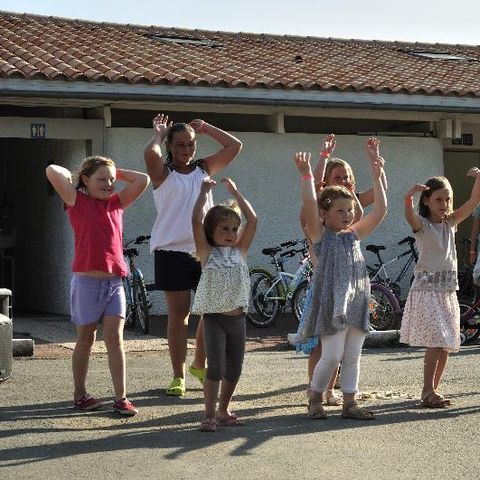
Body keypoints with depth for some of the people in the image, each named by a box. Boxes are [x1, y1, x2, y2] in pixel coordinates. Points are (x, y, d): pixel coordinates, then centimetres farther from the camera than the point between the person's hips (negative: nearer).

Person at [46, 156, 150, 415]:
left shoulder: (116, 202, 11)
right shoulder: (77, 201, -1)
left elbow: (143, 180, 11)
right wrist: (71, 175, 5)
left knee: (115, 338, -1)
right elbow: (52, 171, -13)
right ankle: (80, 394, 20)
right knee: (86, 338, 7)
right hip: (87, 280, -3)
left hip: (114, 282, 3)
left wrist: (116, 172, 12)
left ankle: (121, 398, -1)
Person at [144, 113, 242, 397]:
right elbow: (151, 152, -22)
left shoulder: (204, 169, 13)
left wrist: (204, 128, 11)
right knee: (179, 314, -1)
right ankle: (178, 375, 7)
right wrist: (158, 134, -2)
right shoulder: (163, 172, 0)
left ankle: (200, 365, 28)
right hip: (173, 251, -4)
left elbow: (235, 146, 10)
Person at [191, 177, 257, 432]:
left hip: (237, 318, 4)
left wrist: (235, 192, 8)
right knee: (215, 367, -9)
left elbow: (252, 220, 6)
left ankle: (223, 410, 23)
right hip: (214, 317, -4)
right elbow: (196, 221, -10)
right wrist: (204, 191, -6)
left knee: (234, 368, 8)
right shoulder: (207, 252, 1)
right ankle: (210, 415, -3)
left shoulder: (240, 250, 10)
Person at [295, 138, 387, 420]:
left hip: (356, 302, 6)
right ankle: (315, 399, 13)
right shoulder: (320, 235, -1)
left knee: (353, 357, 8)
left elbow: (381, 210, 10)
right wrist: (307, 175, -22)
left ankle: (350, 403, 15)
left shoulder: (355, 235, 13)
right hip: (331, 302, -6)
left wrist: (377, 176, 7)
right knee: (332, 356, -6)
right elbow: (310, 204, -16)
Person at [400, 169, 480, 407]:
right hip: (427, 290, -6)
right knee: (435, 343, -15)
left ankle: (432, 391, 14)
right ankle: (428, 392, -12)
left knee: (445, 345, 6)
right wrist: (409, 197, -48)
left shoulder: (451, 222, 12)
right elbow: (409, 216, -28)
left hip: (448, 291, 6)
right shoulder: (422, 224, -4)